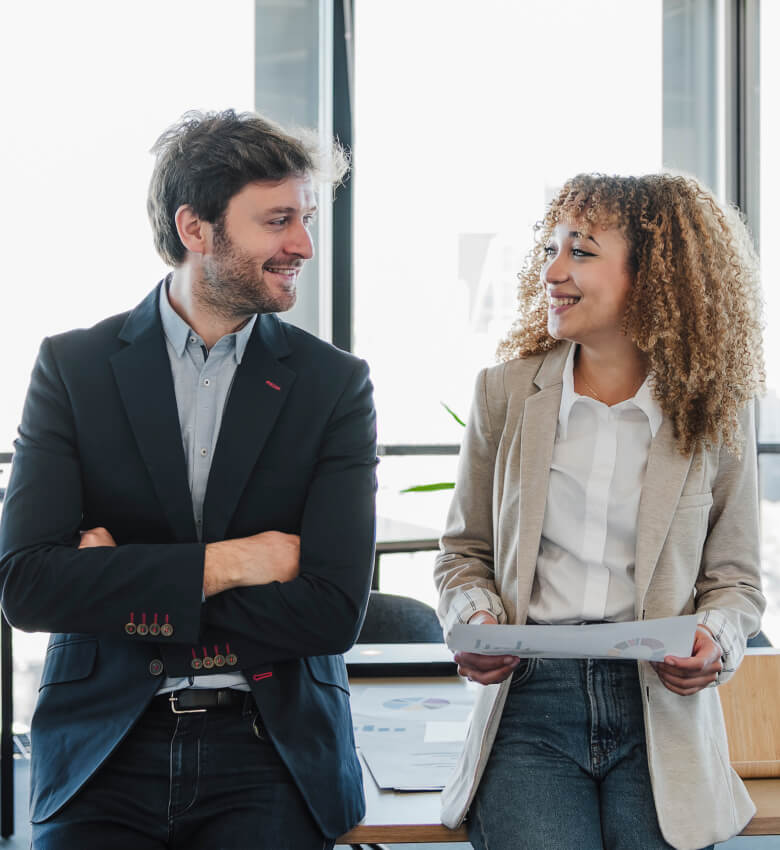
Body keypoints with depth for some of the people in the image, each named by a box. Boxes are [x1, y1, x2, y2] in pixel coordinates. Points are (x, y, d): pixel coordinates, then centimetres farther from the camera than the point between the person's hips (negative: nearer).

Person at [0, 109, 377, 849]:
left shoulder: (335, 384, 4)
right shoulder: (73, 365, 4)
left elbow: (334, 613, -6)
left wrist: (119, 590, -8)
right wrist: (219, 565, -11)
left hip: (267, 757, 0)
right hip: (105, 750, 0)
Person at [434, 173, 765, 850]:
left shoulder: (715, 412, 5)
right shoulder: (505, 392, 8)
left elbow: (735, 577, 12)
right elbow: (465, 551, 16)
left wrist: (716, 640, -8)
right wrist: (475, 618, -4)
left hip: (661, 705, 0)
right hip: (529, 698, 0)